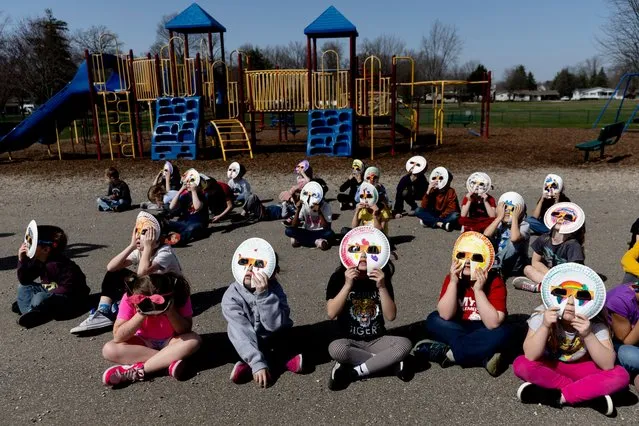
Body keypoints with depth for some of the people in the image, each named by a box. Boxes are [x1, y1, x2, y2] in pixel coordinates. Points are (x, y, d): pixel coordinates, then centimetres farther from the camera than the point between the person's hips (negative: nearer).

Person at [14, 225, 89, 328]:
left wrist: (48, 294, -20)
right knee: (23, 287, 9)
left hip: (72, 298, -10)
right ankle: (28, 311, -11)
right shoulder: (37, 261, 1)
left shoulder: (57, 264, -25)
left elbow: (69, 289, -26)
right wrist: (21, 260, -6)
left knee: (39, 299, -34)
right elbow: (24, 280, 5)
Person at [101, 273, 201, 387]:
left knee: (194, 340, -32)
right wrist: (141, 314, -36)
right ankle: (170, 361, -27)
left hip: (170, 341, -1)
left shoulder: (179, 295, -24)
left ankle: (137, 370, -29)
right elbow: (118, 336, -24)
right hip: (144, 343, 1)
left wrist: (170, 311, -36)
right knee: (108, 350, -26)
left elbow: (186, 330, -21)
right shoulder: (130, 298, -23)